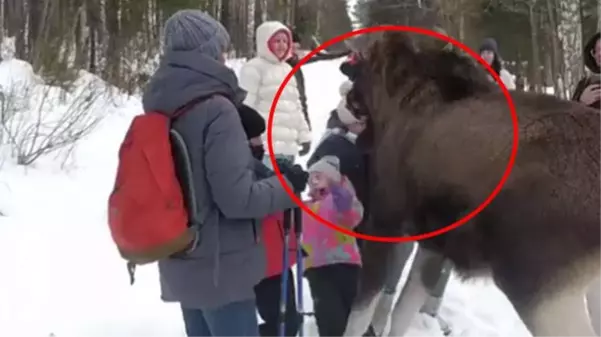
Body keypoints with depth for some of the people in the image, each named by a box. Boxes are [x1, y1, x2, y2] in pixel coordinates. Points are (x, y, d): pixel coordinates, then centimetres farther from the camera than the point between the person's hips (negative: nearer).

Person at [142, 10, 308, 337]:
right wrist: (286, 184, -5)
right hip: (220, 266, -8)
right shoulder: (215, 109, -20)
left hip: (181, 264, 8)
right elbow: (237, 197, -21)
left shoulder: (161, 109, 4)